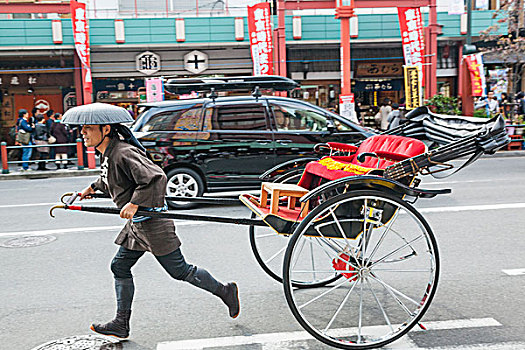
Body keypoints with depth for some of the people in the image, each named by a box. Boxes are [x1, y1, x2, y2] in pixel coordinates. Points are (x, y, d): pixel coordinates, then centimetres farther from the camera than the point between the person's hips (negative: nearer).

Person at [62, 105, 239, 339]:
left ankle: (225, 291, 18)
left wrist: (134, 203, -30)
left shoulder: (124, 153, -23)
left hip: (151, 222, -10)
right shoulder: (107, 154, 8)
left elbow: (156, 178, -32)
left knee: (180, 271, 0)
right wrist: (93, 187, 28)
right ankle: (121, 325, 23)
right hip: (136, 225, 10)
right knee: (120, 267, 13)